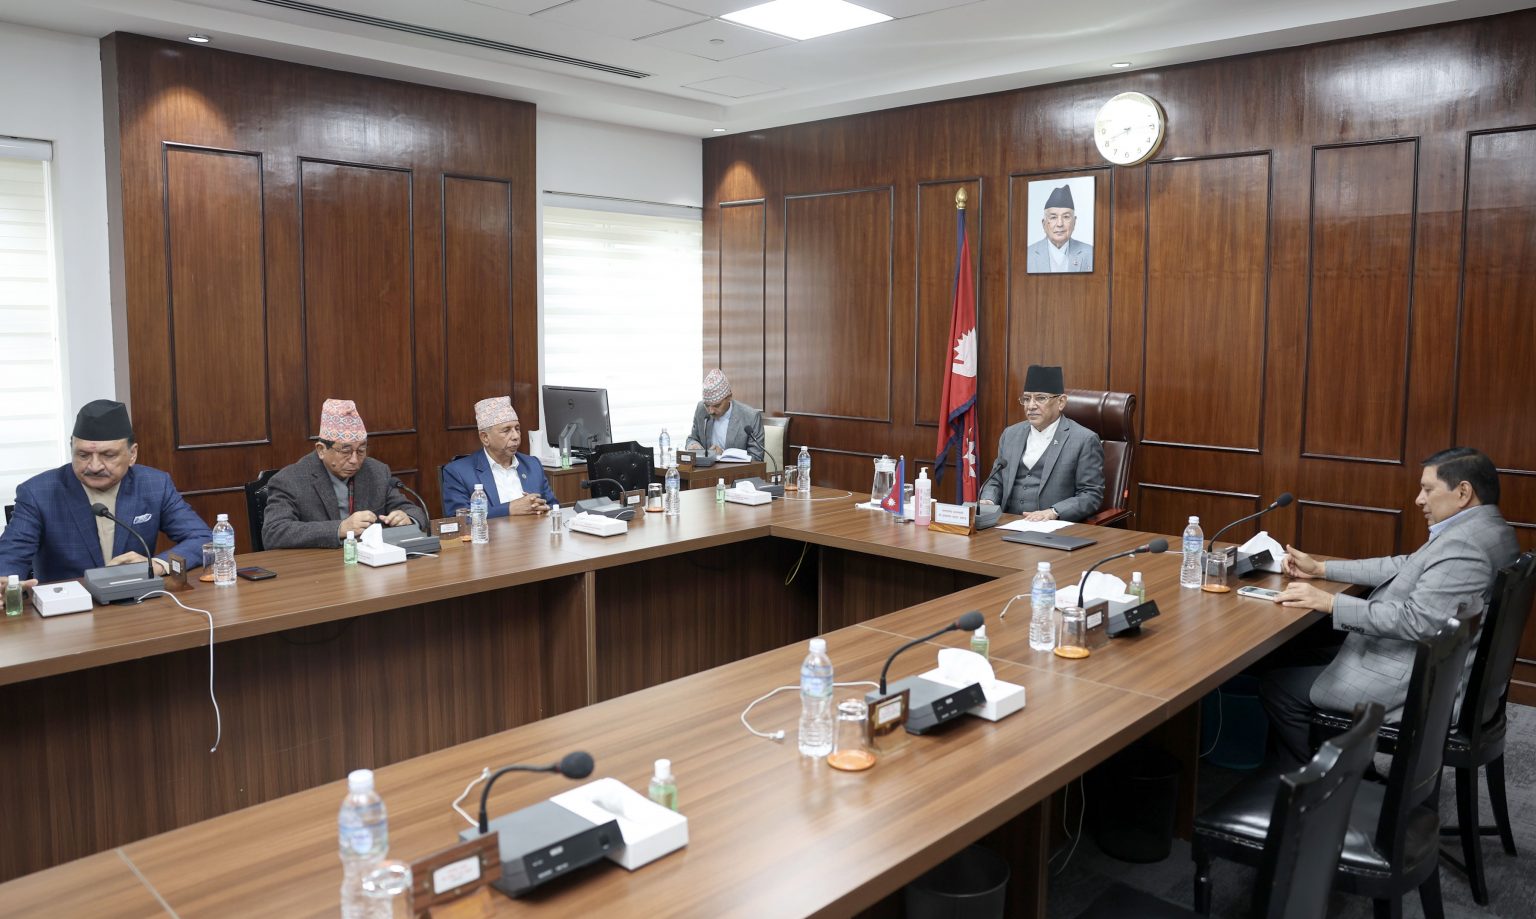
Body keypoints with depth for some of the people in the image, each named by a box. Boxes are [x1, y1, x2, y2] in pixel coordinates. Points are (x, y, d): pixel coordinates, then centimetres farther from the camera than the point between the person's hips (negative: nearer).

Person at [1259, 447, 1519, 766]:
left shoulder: (1464, 544, -25)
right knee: (1302, 657, 20)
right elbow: (1406, 566, 15)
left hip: (1417, 682, -11)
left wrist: (1329, 602, -26)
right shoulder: (1480, 529, 9)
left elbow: (1417, 620, -30)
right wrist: (1320, 568, 14)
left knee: (1276, 686, -6)